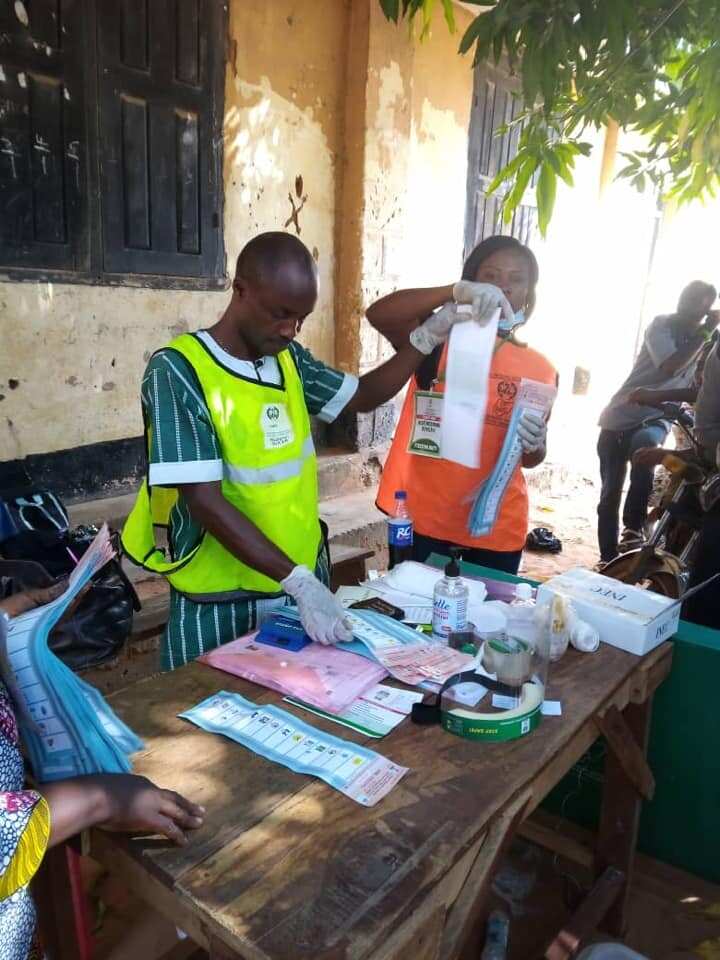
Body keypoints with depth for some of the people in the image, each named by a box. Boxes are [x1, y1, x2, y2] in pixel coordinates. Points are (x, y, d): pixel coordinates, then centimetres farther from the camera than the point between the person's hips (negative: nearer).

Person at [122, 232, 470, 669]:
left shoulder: (290, 359, 2)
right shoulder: (178, 371, -18)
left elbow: (362, 396, 17)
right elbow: (204, 501, -23)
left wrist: (427, 336, 3)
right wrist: (298, 581, -28)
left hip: (304, 580, 6)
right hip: (221, 604, -6)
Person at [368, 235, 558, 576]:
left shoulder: (540, 368, 4)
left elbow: (531, 459, 13)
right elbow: (378, 314, -22)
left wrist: (533, 445, -11)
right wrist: (456, 290, -33)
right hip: (423, 518, -2)